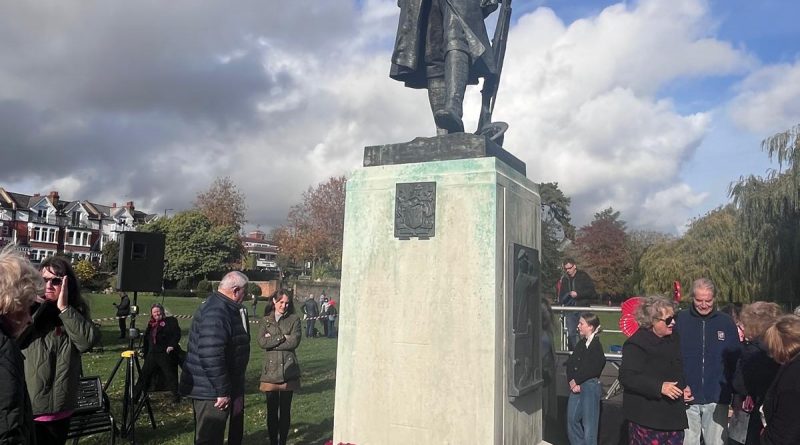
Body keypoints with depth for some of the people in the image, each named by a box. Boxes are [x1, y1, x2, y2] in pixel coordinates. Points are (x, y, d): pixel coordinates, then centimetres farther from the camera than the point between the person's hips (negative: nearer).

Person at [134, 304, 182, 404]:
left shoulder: (171, 321, 2)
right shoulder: (150, 325, 19)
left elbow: (176, 334, -8)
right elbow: (146, 340, 23)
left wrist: (172, 345, -20)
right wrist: (143, 350, 13)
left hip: (166, 353, -5)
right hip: (152, 354, 5)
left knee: (170, 375, -2)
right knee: (144, 374, 7)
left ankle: (176, 395, 11)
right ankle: (134, 397, 15)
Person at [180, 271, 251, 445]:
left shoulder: (226, 308, 10)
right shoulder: (216, 313, -24)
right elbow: (211, 357, -30)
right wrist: (222, 391, -24)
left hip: (217, 388, 10)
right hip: (211, 391, -10)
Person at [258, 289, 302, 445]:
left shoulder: (294, 319, 4)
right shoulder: (266, 320, 8)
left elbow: (294, 342, -9)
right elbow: (261, 342, -6)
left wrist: (272, 340, -8)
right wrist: (283, 337, -11)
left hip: (288, 370, -1)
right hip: (270, 370, 1)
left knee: (285, 409, 7)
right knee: (271, 410, 7)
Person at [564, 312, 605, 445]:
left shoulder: (596, 346, -11)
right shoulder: (581, 343, 11)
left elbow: (591, 369, -19)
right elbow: (570, 363, 7)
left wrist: (576, 381, -11)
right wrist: (572, 381, -7)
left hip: (590, 385, -8)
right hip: (576, 385, 8)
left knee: (589, 422, 1)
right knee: (572, 418, 13)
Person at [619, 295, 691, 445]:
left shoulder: (673, 339, 10)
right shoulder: (636, 344, -16)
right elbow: (627, 377, -22)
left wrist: (684, 386, 10)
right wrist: (659, 387, -28)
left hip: (673, 414, 8)